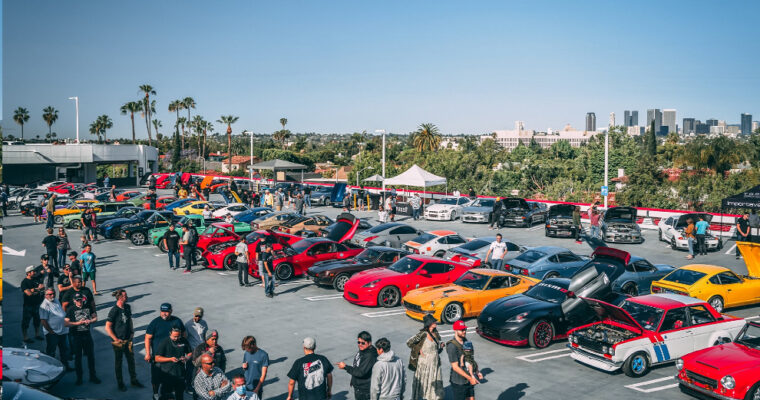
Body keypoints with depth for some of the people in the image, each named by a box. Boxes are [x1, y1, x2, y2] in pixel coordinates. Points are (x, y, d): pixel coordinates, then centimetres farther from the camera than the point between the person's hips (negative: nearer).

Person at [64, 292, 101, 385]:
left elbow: (95, 317, 11)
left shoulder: (88, 307, 3)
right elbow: (66, 323, -12)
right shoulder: (71, 309, -7)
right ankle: (79, 378, 20)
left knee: (91, 356, 8)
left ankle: (93, 376, 21)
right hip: (76, 336, -3)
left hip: (87, 335, 3)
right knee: (78, 357, 7)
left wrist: (90, 321, -10)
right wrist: (78, 323, -19)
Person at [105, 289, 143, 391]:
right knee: (118, 362, 11)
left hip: (128, 340, 6)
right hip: (118, 342, -6)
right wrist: (116, 339, -15)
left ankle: (133, 380, 29)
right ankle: (120, 383, 26)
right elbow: (108, 328, -17)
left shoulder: (127, 307, 1)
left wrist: (132, 332, 7)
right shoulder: (114, 310, -19)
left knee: (131, 360, 14)